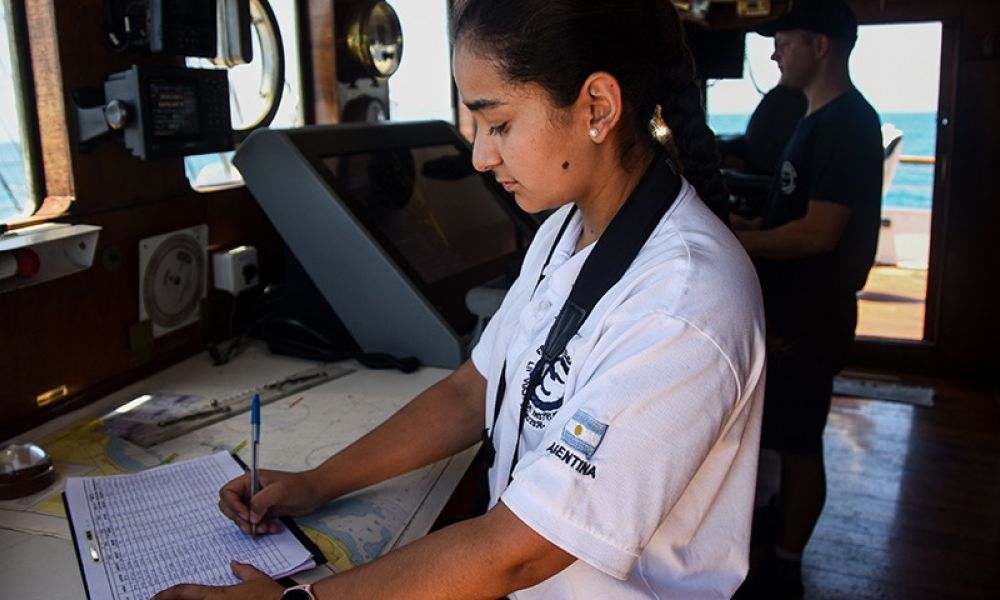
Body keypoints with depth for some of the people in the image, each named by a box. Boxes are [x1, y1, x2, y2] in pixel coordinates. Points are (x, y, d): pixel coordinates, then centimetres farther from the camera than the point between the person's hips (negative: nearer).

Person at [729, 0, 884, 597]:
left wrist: (737, 242, -18)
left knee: (798, 443, 3)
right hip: (794, 307, 10)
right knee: (787, 438, 20)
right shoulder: (825, 118, 13)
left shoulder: (845, 122, -19)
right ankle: (779, 543, 36)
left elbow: (819, 233, -24)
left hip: (809, 315, -10)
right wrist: (751, 226, 7)